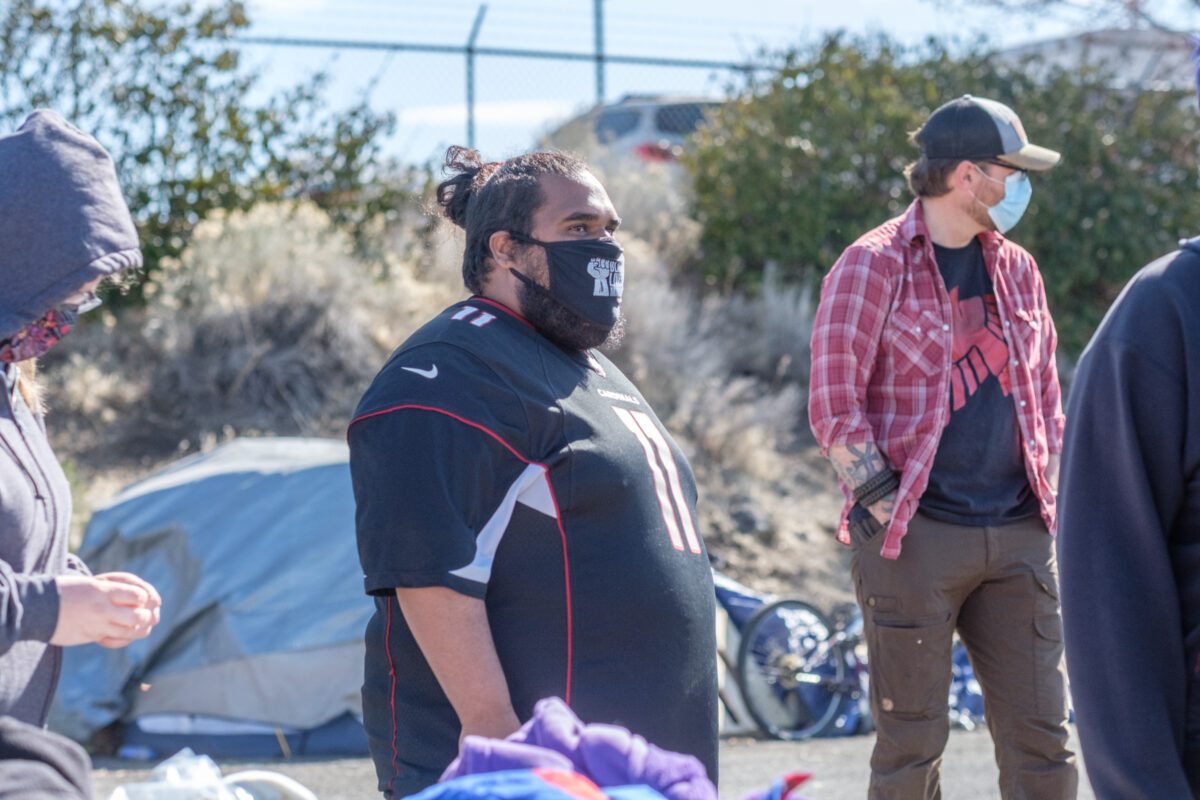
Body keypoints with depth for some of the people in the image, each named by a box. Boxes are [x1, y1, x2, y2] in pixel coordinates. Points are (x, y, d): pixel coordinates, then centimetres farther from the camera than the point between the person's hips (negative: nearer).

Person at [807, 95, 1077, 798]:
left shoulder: (1018, 270, 14)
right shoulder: (873, 266, -5)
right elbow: (834, 407, -8)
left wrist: (1047, 501, 10)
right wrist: (888, 515, -13)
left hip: (1018, 535, 5)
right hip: (915, 539, -5)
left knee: (1042, 738, 2)